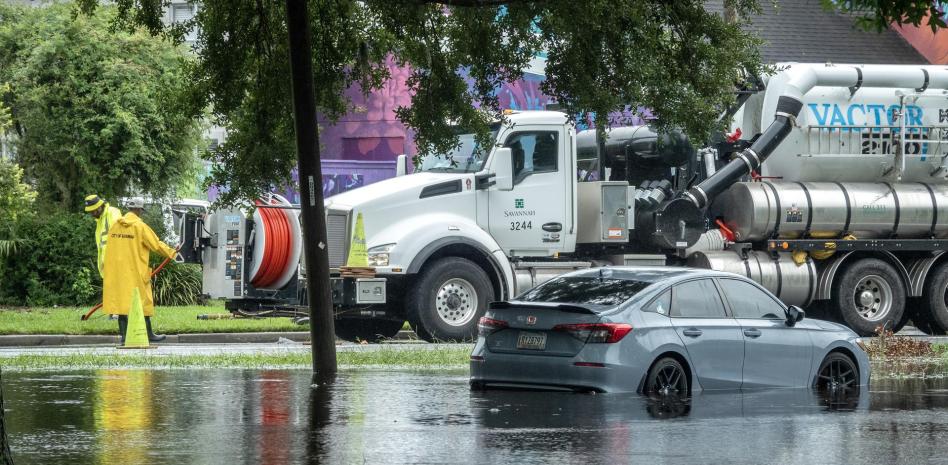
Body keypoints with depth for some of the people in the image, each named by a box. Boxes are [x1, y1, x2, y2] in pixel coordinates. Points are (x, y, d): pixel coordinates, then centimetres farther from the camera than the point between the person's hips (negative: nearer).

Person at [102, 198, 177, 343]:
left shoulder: (115, 226, 5)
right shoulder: (140, 227, -11)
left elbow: (111, 249, 12)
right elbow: (156, 244, -6)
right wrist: (172, 253, 8)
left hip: (117, 272, 5)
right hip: (136, 273, -5)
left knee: (121, 300, 7)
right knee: (143, 301, 4)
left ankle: (124, 335, 5)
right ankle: (148, 334, 9)